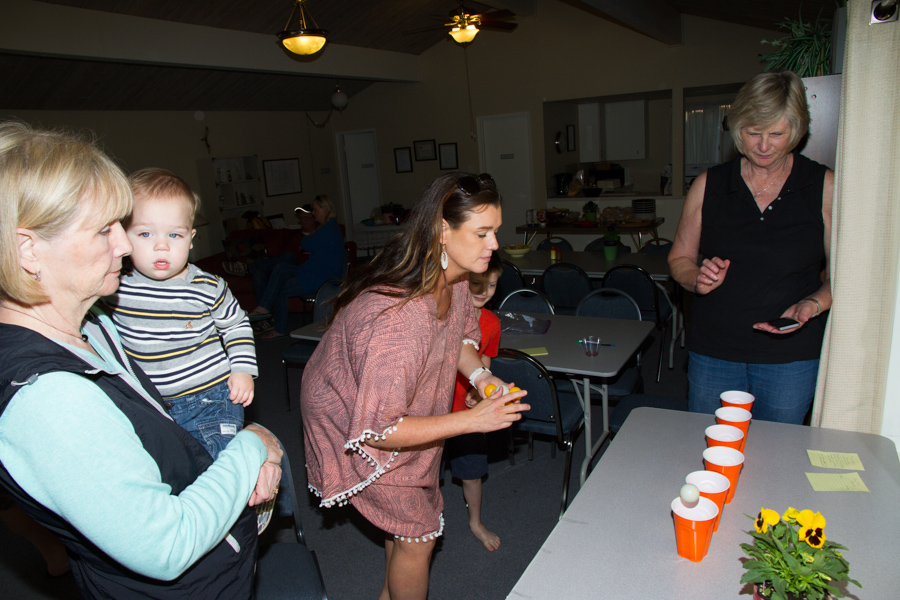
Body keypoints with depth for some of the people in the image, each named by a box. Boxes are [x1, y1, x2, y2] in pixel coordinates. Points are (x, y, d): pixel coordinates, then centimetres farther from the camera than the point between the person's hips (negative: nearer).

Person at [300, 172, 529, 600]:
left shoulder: (453, 279, -14)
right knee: (419, 534, 2)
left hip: (402, 410, 8)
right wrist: (473, 419, -33)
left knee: (414, 515, 22)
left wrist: (479, 375, -14)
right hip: (353, 424, -8)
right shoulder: (397, 317, -41)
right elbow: (377, 430, -35)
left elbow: (460, 336, 7)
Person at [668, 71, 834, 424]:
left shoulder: (825, 188, -1)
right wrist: (698, 279, -12)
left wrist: (813, 303, -16)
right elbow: (679, 259, 9)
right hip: (713, 352, 1)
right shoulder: (709, 185, 2)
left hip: (792, 358, -1)